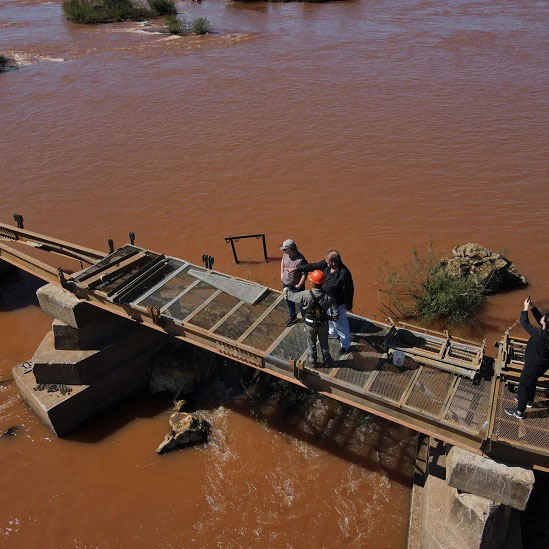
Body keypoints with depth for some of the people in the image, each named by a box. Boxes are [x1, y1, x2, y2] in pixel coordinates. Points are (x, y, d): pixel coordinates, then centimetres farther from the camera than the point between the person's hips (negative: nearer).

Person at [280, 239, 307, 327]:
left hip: (296, 286, -7)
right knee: (289, 301, 26)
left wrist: (299, 285, -20)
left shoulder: (300, 260, -34)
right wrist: (282, 273, 9)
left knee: (300, 303, 13)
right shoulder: (286, 254, -12)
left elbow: (305, 274, -27)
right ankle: (292, 316, 49)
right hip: (285, 283, 7)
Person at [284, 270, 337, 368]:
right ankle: (327, 362, 42)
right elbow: (335, 314, -23)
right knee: (324, 344, 23)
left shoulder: (306, 295, -27)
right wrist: (329, 317, -1)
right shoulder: (327, 297, -25)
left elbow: (292, 296, -8)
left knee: (311, 343, 23)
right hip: (323, 325, 0)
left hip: (310, 324, 0)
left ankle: (313, 362, 41)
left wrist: (286, 290, 13)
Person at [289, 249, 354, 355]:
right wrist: (297, 269, 4)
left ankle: (345, 345, 30)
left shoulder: (344, 273, -34)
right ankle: (333, 333, 60)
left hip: (337, 304, -8)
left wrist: (349, 305, -13)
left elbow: (349, 290, -23)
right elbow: (312, 266, 1)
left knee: (340, 324, 10)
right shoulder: (325, 264, -14)